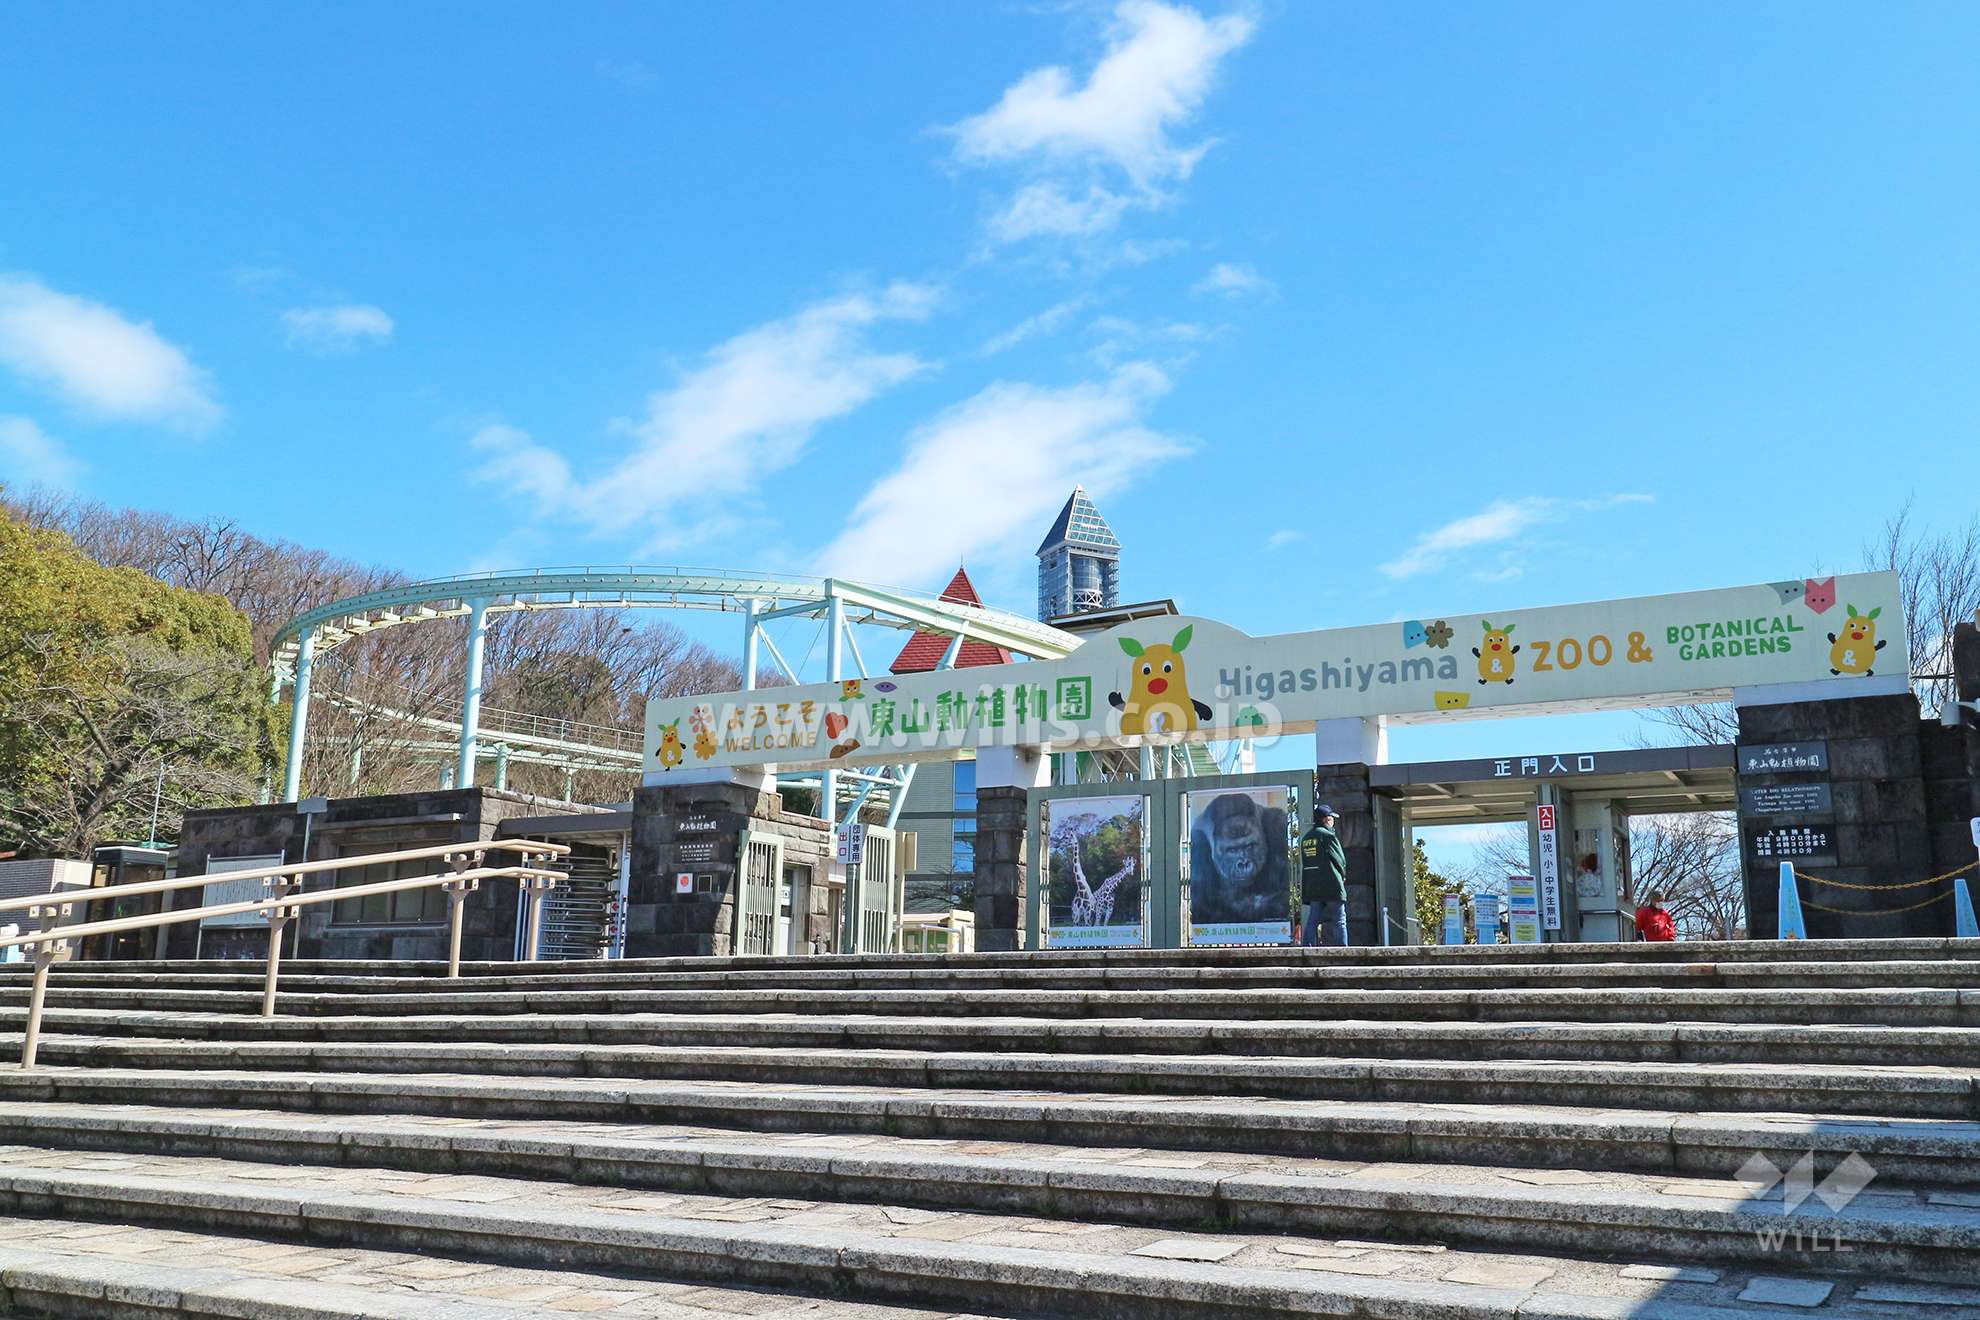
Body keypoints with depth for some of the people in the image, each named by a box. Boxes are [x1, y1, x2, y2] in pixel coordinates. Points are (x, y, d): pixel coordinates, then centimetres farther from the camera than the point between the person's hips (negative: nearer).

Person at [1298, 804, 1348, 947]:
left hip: (1311, 887, 6)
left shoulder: (1305, 838, 12)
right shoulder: (1328, 835, -9)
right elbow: (1341, 860, -5)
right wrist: (1342, 876, 13)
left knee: (1312, 921, 5)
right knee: (1338, 921, 1)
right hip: (1332, 887, -6)